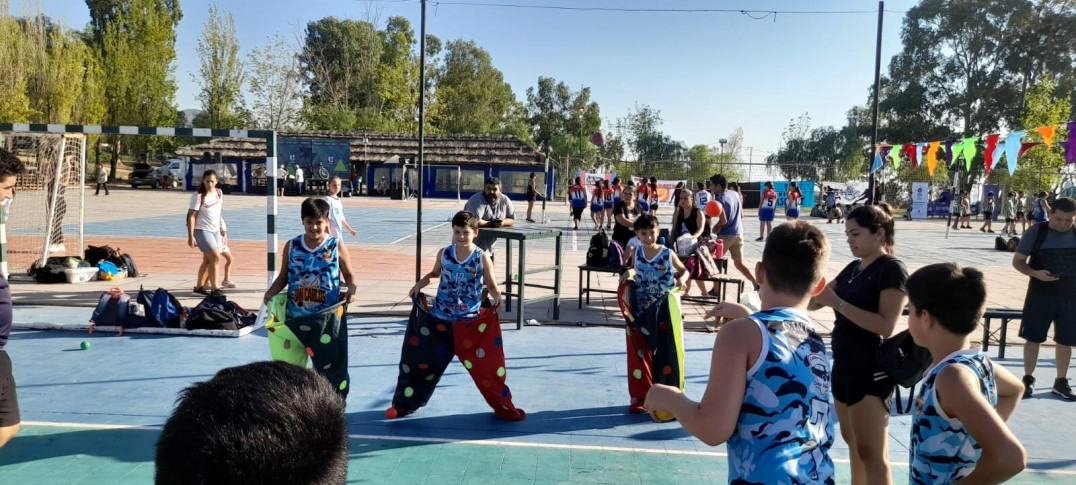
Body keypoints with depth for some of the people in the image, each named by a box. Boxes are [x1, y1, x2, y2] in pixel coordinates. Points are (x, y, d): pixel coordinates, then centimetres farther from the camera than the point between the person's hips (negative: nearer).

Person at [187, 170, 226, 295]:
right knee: (215, 257, -13)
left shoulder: (219, 192, 6)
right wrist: (191, 236, -19)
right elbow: (192, 216, -14)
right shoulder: (198, 196, -13)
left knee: (208, 260, 9)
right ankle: (214, 288, -6)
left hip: (215, 231, 7)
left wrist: (220, 227, 23)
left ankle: (199, 287, 20)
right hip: (202, 230, -7)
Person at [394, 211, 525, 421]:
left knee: (486, 366, 1)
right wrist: (419, 285, 1)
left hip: (471, 323, -2)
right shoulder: (444, 253, -2)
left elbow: (492, 287, -4)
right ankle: (403, 404, 31)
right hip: (439, 319, 3)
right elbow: (434, 274, 16)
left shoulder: (482, 258, -9)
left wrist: (496, 297, -24)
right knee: (421, 360, 12)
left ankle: (504, 407, 20)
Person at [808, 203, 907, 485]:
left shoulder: (892, 269, -13)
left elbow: (886, 326, -23)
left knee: (872, 454, -2)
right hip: (844, 366, 8)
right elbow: (814, 303, 12)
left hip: (872, 372, -8)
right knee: (853, 445, 18)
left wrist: (837, 303, -27)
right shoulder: (853, 268, 11)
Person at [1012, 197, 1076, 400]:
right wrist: (1035, 273, -22)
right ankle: (1028, 379, 12)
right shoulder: (1036, 232, -8)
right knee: (1033, 337, 1)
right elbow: (1018, 261, -4)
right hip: (1040, 294, -2)